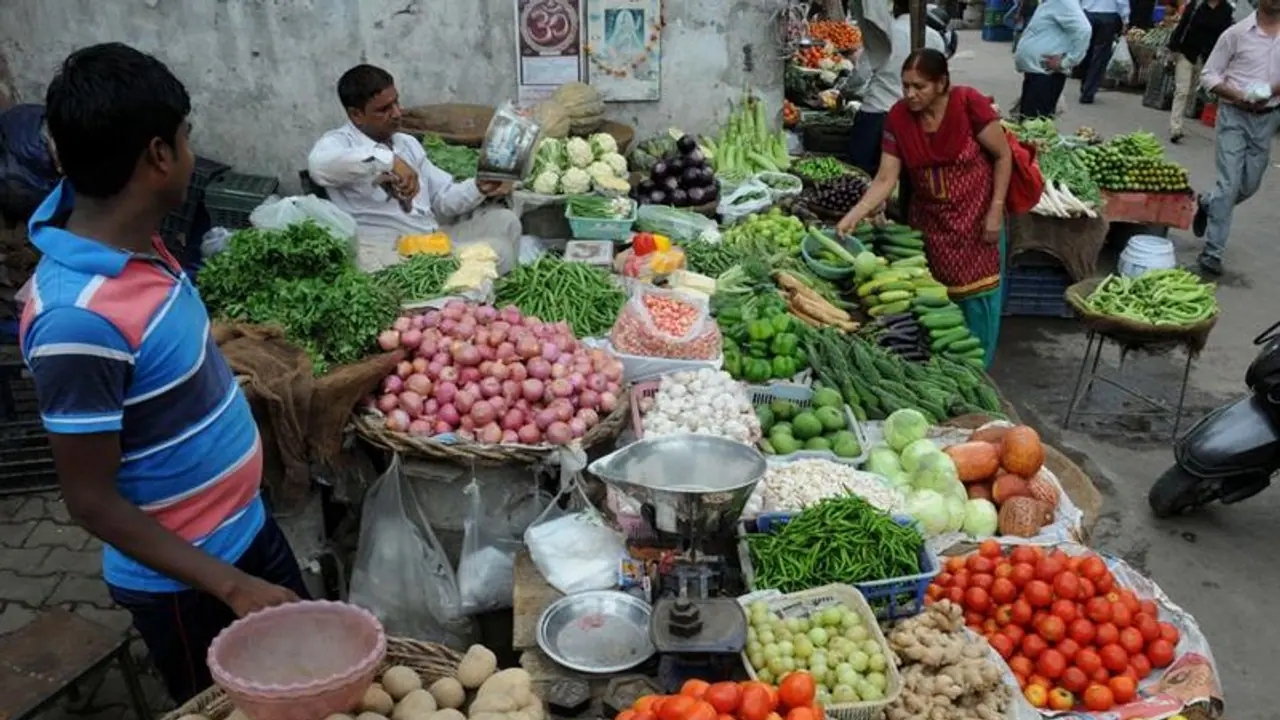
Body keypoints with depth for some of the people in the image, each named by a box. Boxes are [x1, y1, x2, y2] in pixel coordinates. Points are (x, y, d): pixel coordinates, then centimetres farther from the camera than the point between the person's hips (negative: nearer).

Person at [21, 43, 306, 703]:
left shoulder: (133, 240, -6)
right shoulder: (79, 319, -32)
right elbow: (91, 501, -24)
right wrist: (231, 585, -23)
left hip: (246, 525, 8)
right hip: (183, 583, -8)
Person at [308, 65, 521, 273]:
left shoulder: (408, 143, 19)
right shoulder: (338, 142, -3)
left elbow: (443, 198, 19)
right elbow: (319, 165, -29)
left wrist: (479, 188, -2)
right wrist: (388, 160, -37)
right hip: (386, 252, -8)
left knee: (504, 220, -4)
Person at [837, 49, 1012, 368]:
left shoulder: (968, 103, -20)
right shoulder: (898, 118, -10)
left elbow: (1003, 155, -11)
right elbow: (885, 179, -10)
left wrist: (996, 211, -14)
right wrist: (853, 216, -23)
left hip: (976, 219, -3)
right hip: (929, 222, 3)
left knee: (977, 300, 5)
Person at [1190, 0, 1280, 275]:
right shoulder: (1237, 33, -6)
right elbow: (1208, 75, -3)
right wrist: (1237, 95, -18)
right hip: (1234, 115, -4)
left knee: (1249, 185, 12)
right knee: (1230, 184, -9)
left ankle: (1207, 204, 41)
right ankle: (1212, 251, -1)